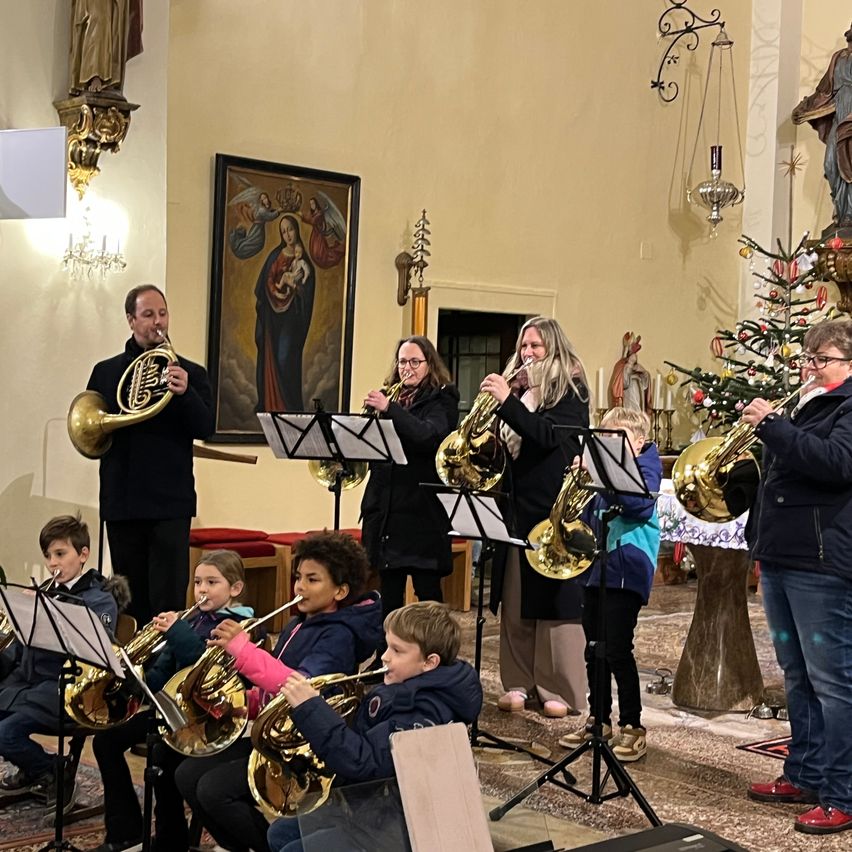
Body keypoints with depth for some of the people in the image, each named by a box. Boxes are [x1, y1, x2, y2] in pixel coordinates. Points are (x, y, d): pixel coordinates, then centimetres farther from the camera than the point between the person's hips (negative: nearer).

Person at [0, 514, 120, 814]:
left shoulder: (100, 601, -4)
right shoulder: (47, 593, 14)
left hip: (62, 688, -7)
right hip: (25, 679, 7)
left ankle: (56, 776, 3)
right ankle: (31, 772, 16)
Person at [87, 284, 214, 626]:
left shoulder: (191, 374, 6)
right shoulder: (105, 372, 13)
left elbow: (205, 428, -7)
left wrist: (185, 392, -25)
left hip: (170, 500, -3)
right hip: (121, 500, 3)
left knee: (168, 601, -7)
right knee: (131, 600, 9)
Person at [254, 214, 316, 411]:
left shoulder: (303, 261, -1)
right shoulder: (275, 256, 7)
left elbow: (306, 291, -4)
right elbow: (266, 284, 7)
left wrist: (292, 283, -17)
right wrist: (283, 282, -8)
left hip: (291, 315, -4)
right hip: (272, 314, 4)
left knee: (285, 358, -10)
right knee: (269, 356, 5)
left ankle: (288, 406, -5)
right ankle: (269, 403, 13)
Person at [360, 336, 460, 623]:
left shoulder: (440, 400, -1)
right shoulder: (391, 397, 14)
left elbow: (429, 436, -21)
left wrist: (389, 408, -27)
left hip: (422, 509, -5)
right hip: (385, 507, 6)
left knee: (428, 592, -3)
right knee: (389, 595, 11)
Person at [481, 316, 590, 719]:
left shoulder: (569, 390, -3)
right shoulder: (519, 388, 14)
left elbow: (549, 436, -19)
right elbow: (503, 443, 13)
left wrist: (507, 401, -25)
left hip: (554, 508, -6)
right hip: (517, 507, 6)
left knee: (555, 601, -2)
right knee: (515, 602, 7)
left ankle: (559, 689, 5)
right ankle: (519, 682, 15)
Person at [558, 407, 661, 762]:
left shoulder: (645, 469, -4)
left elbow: (640, 503, -24)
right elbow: (585, 516, 16)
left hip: (626, 570, -7)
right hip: (595, 566, 7)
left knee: (618, 650, -7)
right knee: (594, 650, 12)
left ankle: (632, 727, 2)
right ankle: (598, 720, 23)